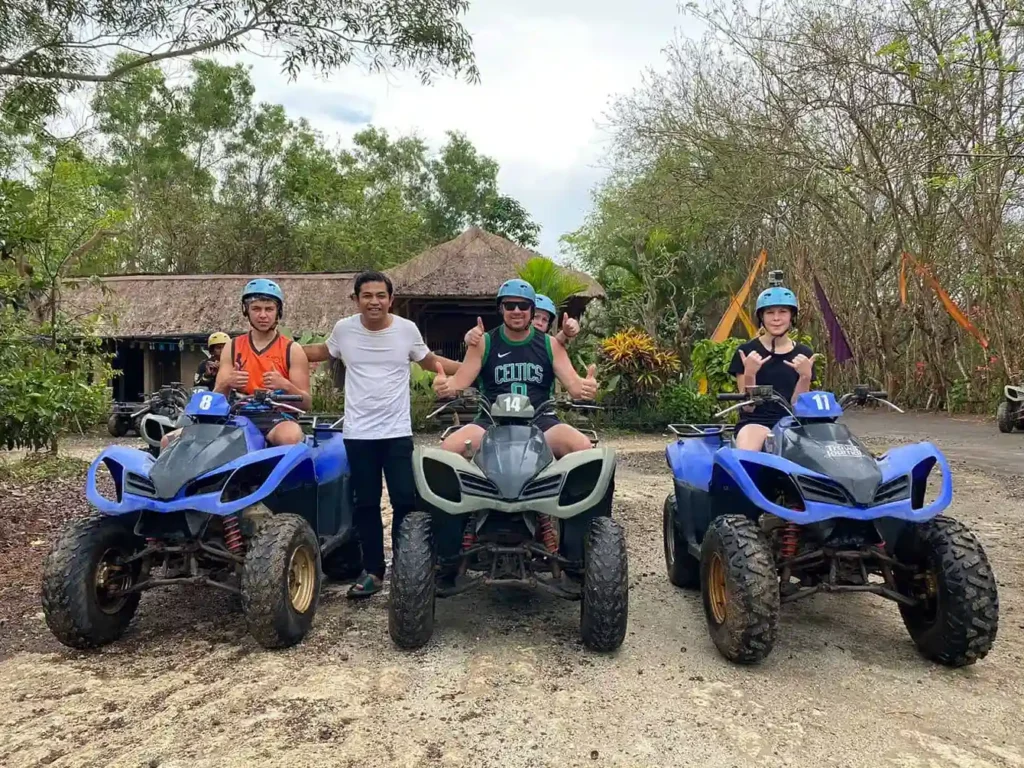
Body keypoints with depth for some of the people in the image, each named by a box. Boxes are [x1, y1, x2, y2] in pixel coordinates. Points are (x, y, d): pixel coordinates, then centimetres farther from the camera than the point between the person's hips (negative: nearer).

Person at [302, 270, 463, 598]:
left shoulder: (407, 329, -3)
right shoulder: (344, 329, -1)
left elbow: (430, 361, 13)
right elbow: (320, 352, 20)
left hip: (397, 432, -1)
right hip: (358, 433, 1)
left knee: (405, 501, 0)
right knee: (366, 504, 8)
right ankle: (372, 571, 20)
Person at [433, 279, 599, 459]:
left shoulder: (551, 345, 8)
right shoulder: (484, 343, 7)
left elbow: (573, 383, 1)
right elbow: (460, 380, 1)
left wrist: (585, 387, -24)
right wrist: (445, 385, -24)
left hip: (540, 420, 0)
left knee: (582, 446, -27)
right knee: (450, 447, -27)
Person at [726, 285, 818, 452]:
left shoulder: (803, 354, 9)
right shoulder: (747, 351, 2)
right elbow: (748, 406, -1)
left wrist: (805, 376, -12)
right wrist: (749, 374, -17)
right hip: (755, 422, -2)